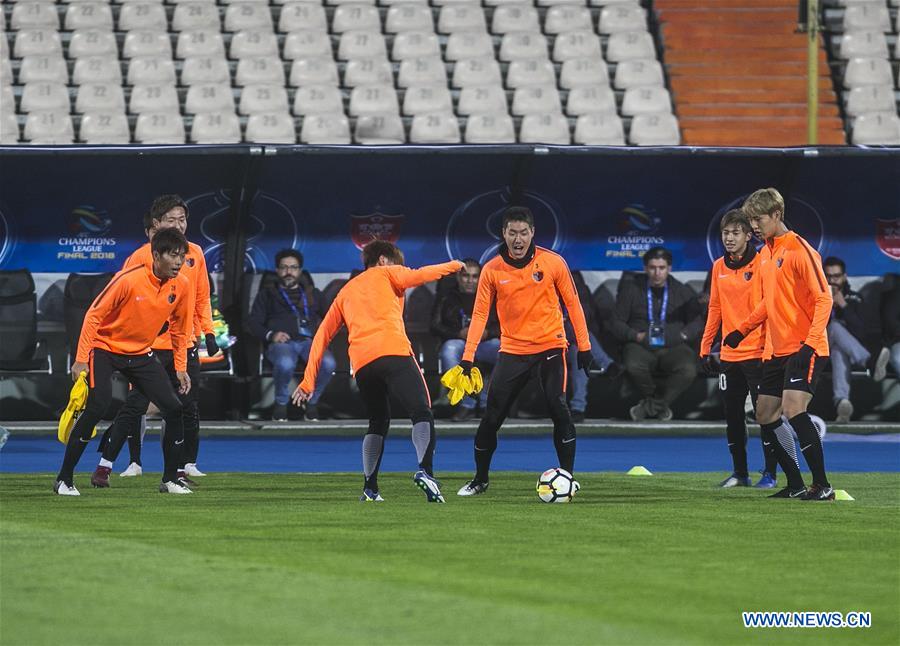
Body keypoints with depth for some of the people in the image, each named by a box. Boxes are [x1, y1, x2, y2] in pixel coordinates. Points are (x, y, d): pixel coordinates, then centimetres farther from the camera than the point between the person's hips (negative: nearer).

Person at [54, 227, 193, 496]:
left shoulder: (181, 286, -6)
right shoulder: (128, 279, -23)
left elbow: (179, 329, 10)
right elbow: (94, 315, -17)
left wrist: (180, 368, 8)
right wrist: (81, 360, -20)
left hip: (142, 353, 6)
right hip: (105, 348, -5)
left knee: (175, 408, -6)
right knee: (97, 405, -24)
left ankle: (170, 480, 9)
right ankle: (64, 479, -14)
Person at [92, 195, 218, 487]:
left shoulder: (194, 253, 9)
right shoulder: (141, 257, -5)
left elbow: (202, 297, 16)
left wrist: (208, 332, 10)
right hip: (149, 345, -4)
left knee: (188, 408, 4)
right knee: (134, 407, -7)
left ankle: (186, 466, 15)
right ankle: (104, 466, 0)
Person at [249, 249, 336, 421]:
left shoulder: (313, 295, 30)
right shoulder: (267, 295, 25)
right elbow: (254, 323, 14)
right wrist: (270, 335, -7)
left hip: (310, 341, 2)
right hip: (282, 342, -2)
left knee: (328, 363, -34)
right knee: (285, 363, -41)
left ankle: (312, 402, -10)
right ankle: (281, 403, -14)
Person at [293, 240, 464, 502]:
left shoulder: (346, 291, 32)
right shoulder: (386, 274, 19)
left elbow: (322, 335, 27)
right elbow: (417, 276, -2)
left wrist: (309, 380, 25)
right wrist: (452, 265, 15)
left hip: (361, 364, 5)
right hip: (393, 353, -5)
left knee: (378, 422, 22)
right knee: (422, 413, -11)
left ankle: (369, 488, 13)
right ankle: (425, 470, -36)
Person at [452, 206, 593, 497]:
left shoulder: (553, 263, -5)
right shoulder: (492, 270, -2)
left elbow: (572, 303, 2)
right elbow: (480, 313, 0)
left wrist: (584, 346, -1)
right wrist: (468, 357, -8)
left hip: (550, 347, -2)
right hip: (512, 350, 2)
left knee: (558, 410, -17)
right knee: (491, 416, 0)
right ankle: (480, 479, 17)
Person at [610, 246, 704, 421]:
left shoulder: (683, 292, 15)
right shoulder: (631, 289, 12)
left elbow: (697, 322, 10)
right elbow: (617, 323, 9)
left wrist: (683, 336, -9)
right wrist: (635, 336, -8)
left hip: (673, 347, 0)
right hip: (641, 346, 0)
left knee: (688, 370, -33)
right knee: (633, 366, -36)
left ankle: (652, 403, -10)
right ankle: (660, 404, -5)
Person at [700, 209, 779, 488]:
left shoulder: (760, 265, -7)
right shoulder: (719, 268, 10)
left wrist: (769, 348, -15)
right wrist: (706, 347, 12)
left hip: (757, 353, -6)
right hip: (729, 355, 6)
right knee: (733, 416, 7)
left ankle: (770, 473, 3)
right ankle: (739, 473, 16)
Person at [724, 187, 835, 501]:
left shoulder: (799, 250, -13)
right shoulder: (766, 254, 13)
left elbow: (823, 298, -17)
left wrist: (811, 342, -26)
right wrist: (742, 330, 22)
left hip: (804, 349, -9)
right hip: (776, 351, 9)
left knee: (793, 409, -21)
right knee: (765, 415, 7)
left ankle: (822, 486, -15)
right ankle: (796, 484, 16)